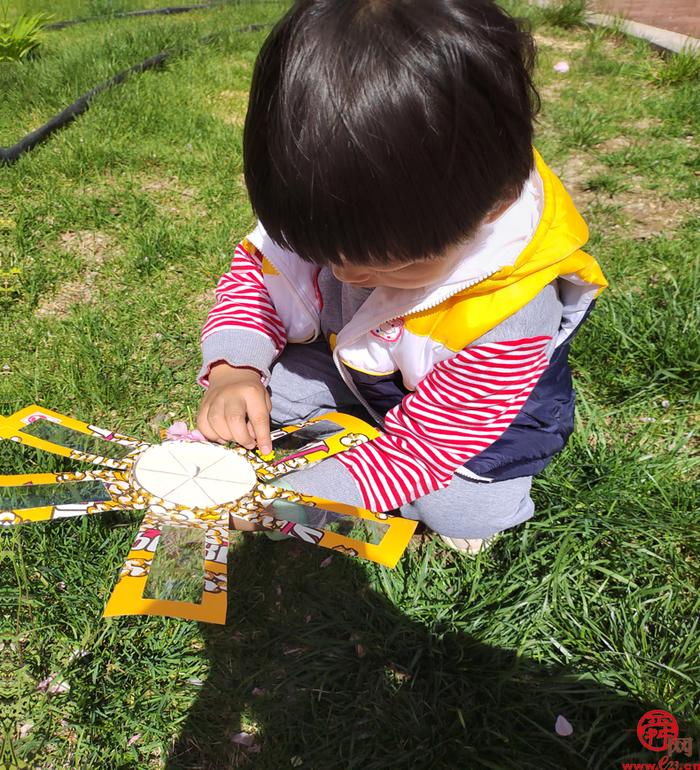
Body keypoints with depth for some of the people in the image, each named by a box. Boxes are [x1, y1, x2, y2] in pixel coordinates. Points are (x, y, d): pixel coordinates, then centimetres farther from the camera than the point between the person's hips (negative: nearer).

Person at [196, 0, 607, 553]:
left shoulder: (509, 309, -40)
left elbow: (420, 448, -32)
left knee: (467, 512, -22)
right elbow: (259, 269, -11)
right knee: (255, 385, -10)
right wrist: (234, 368, -30)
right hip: (356, 351, 4)